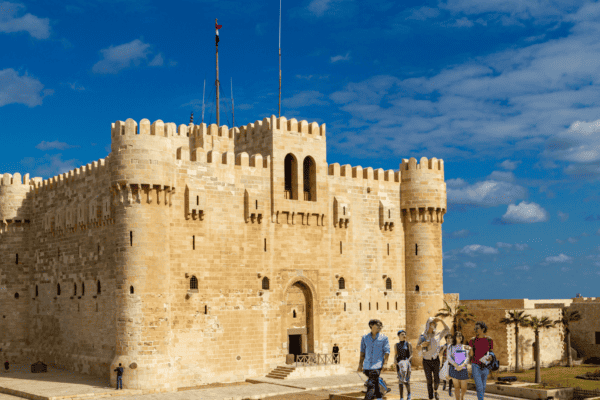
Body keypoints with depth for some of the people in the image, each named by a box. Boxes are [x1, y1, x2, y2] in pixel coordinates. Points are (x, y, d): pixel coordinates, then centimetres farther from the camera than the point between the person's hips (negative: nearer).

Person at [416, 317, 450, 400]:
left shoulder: (437, 334, 1)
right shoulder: (422, 336, -2)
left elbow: (447, 330, 1)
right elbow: (417, 347, 0)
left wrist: (441, 320, -10)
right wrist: (422, 345, -23)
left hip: (435, 360, 1)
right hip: (426, 361, -1)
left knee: (437, 380, -3)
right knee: (429, 381, -3)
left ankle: (435, 391, 29)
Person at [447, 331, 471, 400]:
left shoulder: (466, 347, 7)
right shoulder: (451, 347, 3)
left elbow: (467, 358, -4)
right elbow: (449, 358, -8)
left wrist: (462, 366, -22)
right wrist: (456, 366, -22)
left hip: (463, 370, 2)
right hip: (454, 369, -2)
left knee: (464, 389, 5)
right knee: (457, 388, -5)